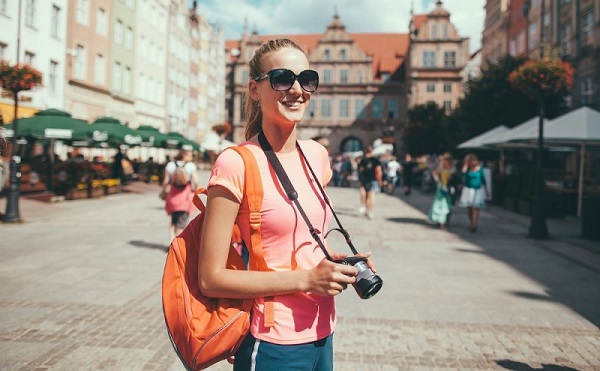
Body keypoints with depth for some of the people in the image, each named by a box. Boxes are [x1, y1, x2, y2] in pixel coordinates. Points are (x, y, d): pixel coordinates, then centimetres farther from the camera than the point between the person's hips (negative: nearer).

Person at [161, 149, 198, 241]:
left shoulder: (170, 165, 3)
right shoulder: (191, 166, -4)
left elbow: (166, 181, -1)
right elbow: (195, 181, -11)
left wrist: (163, 191, 12)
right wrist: (194, 189, 7)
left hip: (173, 195, 3)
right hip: (186, 195, -3)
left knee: (173, 219, 18)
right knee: (182, 219, 4)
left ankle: (172, 238, 5)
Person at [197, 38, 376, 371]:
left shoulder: (317, 155, 2)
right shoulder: (236, 163, -17)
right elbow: (211, 278, -17)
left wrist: (339, 264, -3)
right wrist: (305, 279, -21)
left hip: (322, 334, 6)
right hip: (273, 344, -6)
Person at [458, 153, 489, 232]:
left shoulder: (480, 168, -2)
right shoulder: (467, 168, -3)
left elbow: (483, 179, 7)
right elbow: (463, 172, -26)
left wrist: (486, 190, 12)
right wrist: (466, 163, -23)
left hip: (478, 190, -1)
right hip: (468, 190, 1)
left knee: (475, 208, -8)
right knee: (469, 208, 7)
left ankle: (474, 225, -11)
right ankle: (471, 223, 23)